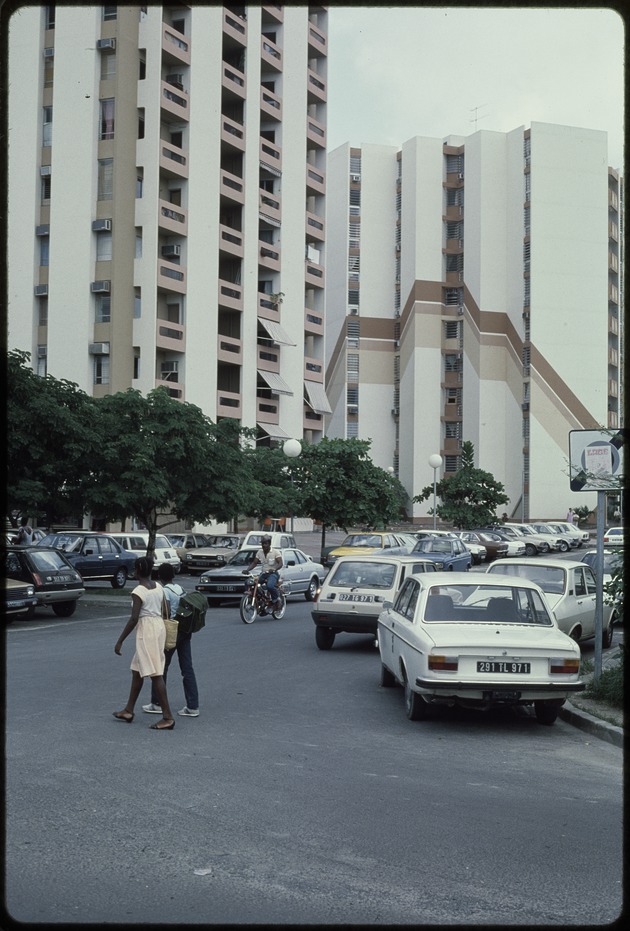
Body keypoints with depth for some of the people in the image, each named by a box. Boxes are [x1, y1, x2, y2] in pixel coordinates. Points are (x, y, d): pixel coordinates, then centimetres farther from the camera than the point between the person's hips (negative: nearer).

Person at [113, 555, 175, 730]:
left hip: (146, 630, -9)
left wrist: (120, 641, -15)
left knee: (155, 673, -8)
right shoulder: (159, 587, 7)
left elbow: (133, 619, -20)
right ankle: (128, 711, 27)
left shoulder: (138, 592, -15)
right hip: (159, 626, 9)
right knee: (137, 669, 19)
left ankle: (168, 717, -9)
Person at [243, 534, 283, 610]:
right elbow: (254, 563, 9)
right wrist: (247, 570, -10)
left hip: (273, 573, -5)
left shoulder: (275, 552, -6)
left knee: (270, 586, -38)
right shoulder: (260, 552, 10)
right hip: (263, 574, 5)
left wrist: (274, 569, -38)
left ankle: (276, 600, -10)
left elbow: (280, 564, -17)